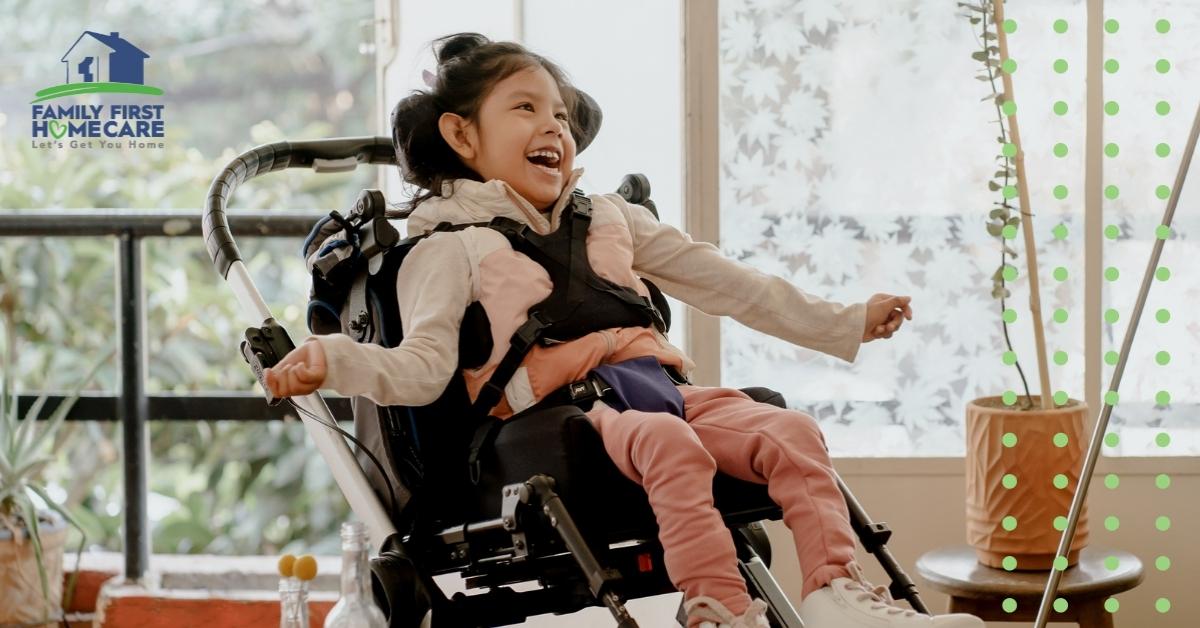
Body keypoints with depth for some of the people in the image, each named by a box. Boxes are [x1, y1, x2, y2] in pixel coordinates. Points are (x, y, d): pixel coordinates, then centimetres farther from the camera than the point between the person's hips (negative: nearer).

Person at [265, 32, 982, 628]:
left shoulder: (610, 218, 29)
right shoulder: (451, 245, 12)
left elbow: (727, 282, 31)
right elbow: (421, 369, -2)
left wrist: (847, 324, 30)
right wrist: (330, 359, -23)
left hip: (658, 386, 6)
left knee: (791, 429, -20)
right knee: (669, 442, -37)